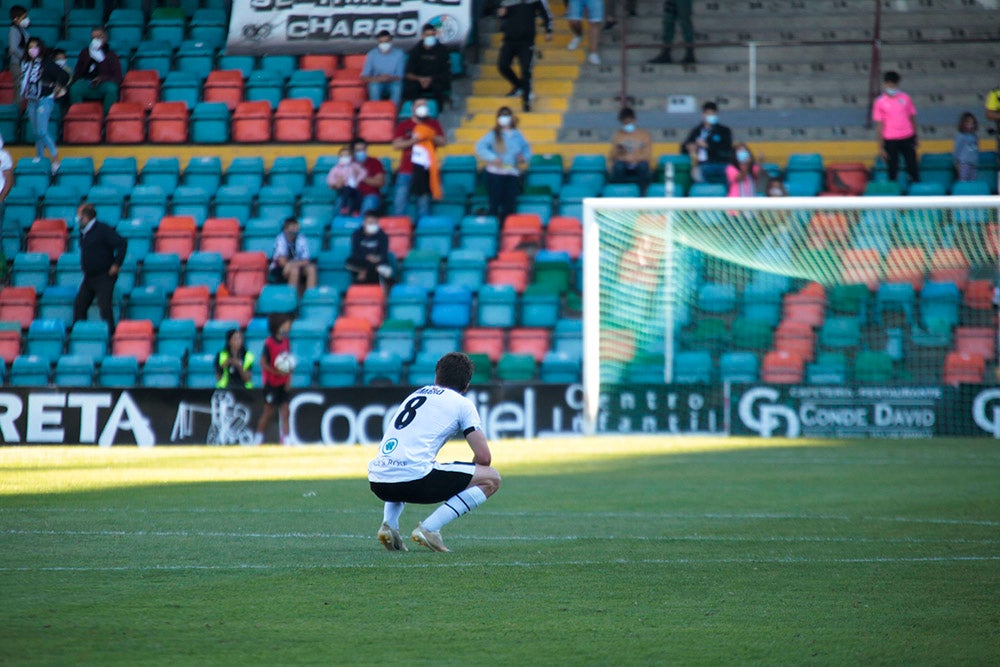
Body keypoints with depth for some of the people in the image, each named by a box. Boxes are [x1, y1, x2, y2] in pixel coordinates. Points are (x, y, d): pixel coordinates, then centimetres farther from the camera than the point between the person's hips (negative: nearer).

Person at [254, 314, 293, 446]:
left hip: (283, 384, 6)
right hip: (271, 382, -6)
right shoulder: (269, 343, -14)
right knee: (269, 411, 2)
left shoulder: (286, 342, 5)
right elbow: (263, 363, -15)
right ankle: (258, 436, 17)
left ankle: (285, 440, 1)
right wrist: (278, 372, -24)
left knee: (284, 410, 1)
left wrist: (289, 378, 2)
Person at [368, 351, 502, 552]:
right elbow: (484, 457, 5)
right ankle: (428, 528, -8)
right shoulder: (462, 404, 10)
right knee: (491, 479, 5)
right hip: (414, 478, -7)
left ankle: (389, 524, 13)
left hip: (378, 482, 7)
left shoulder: (415, 395, 29)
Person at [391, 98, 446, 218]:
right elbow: (396, 145, -3)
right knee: (400, 201, -6)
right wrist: (413, 140, -16)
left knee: (424, 202, 1)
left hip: (425, 169, 1)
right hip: (407, 171, -1)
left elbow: (443, 142, 7)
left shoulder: (433, 124, 11)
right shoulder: (403, 126, 5)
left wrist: (431, 137, -11)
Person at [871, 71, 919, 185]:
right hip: (890, 140, -2)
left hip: (907, 138, 2)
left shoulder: (905, 98, 2)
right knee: (892, 167, 2)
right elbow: (879, 125, -2)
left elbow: (912, 118, 10)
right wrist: (881, 147, -5)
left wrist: (915, 138, 8)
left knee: (912, 166, 5)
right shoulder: (880, 102, -3)